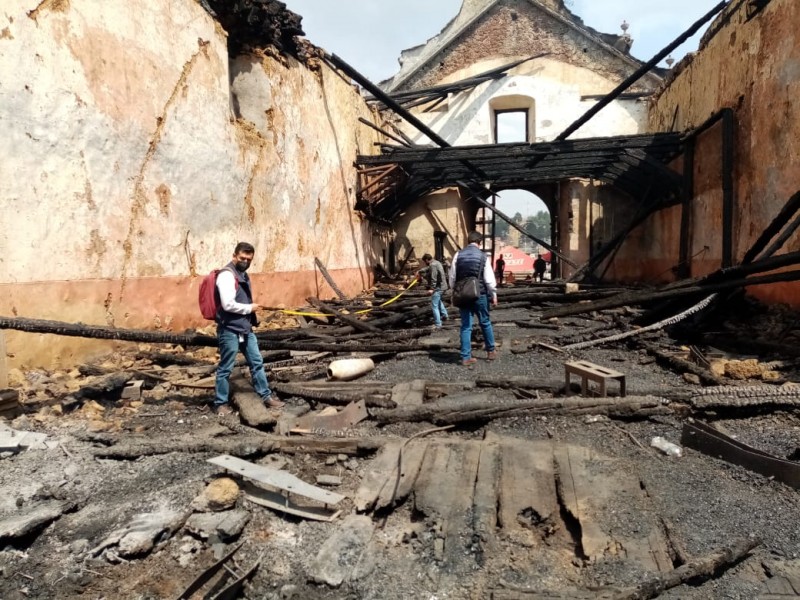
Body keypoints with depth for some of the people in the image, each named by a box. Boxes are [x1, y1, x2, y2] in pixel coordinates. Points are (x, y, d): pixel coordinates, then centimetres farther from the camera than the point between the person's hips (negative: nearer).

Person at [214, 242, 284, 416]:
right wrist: (250, 308, -12)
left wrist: (251, 308, 6)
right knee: (225, 369, 3)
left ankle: (266, 395, 24)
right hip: (229, 330, -9)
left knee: (257, 362, 14)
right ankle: (221, 403, 16)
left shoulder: (243, 274, 13)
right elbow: (228, 305, -25)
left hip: (246, 328, 9)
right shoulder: (227, 275, -16)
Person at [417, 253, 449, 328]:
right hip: (442, 286, 11)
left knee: (434, 306, -9)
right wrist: (420, 271, 43)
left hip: (438, 288, -11)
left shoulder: (433, 265, -17)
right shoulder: (436, 263, 15)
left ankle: (438, 324, -9)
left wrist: (431, 288, -27)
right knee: (438, 300, 36)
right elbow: (428, 269, 34)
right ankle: (444, 314, 45)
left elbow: (434, 278, -25)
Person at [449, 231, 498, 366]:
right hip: (479, 294, -2)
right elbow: (489, 278, -6)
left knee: (466, 326, 6)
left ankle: (466, 357, 6)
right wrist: (493, 295, 3)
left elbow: (452, 277, 3)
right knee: (485, 323, 16)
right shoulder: (482, 256, -7)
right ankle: (491, 351, 29)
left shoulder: (458, 255, 0)